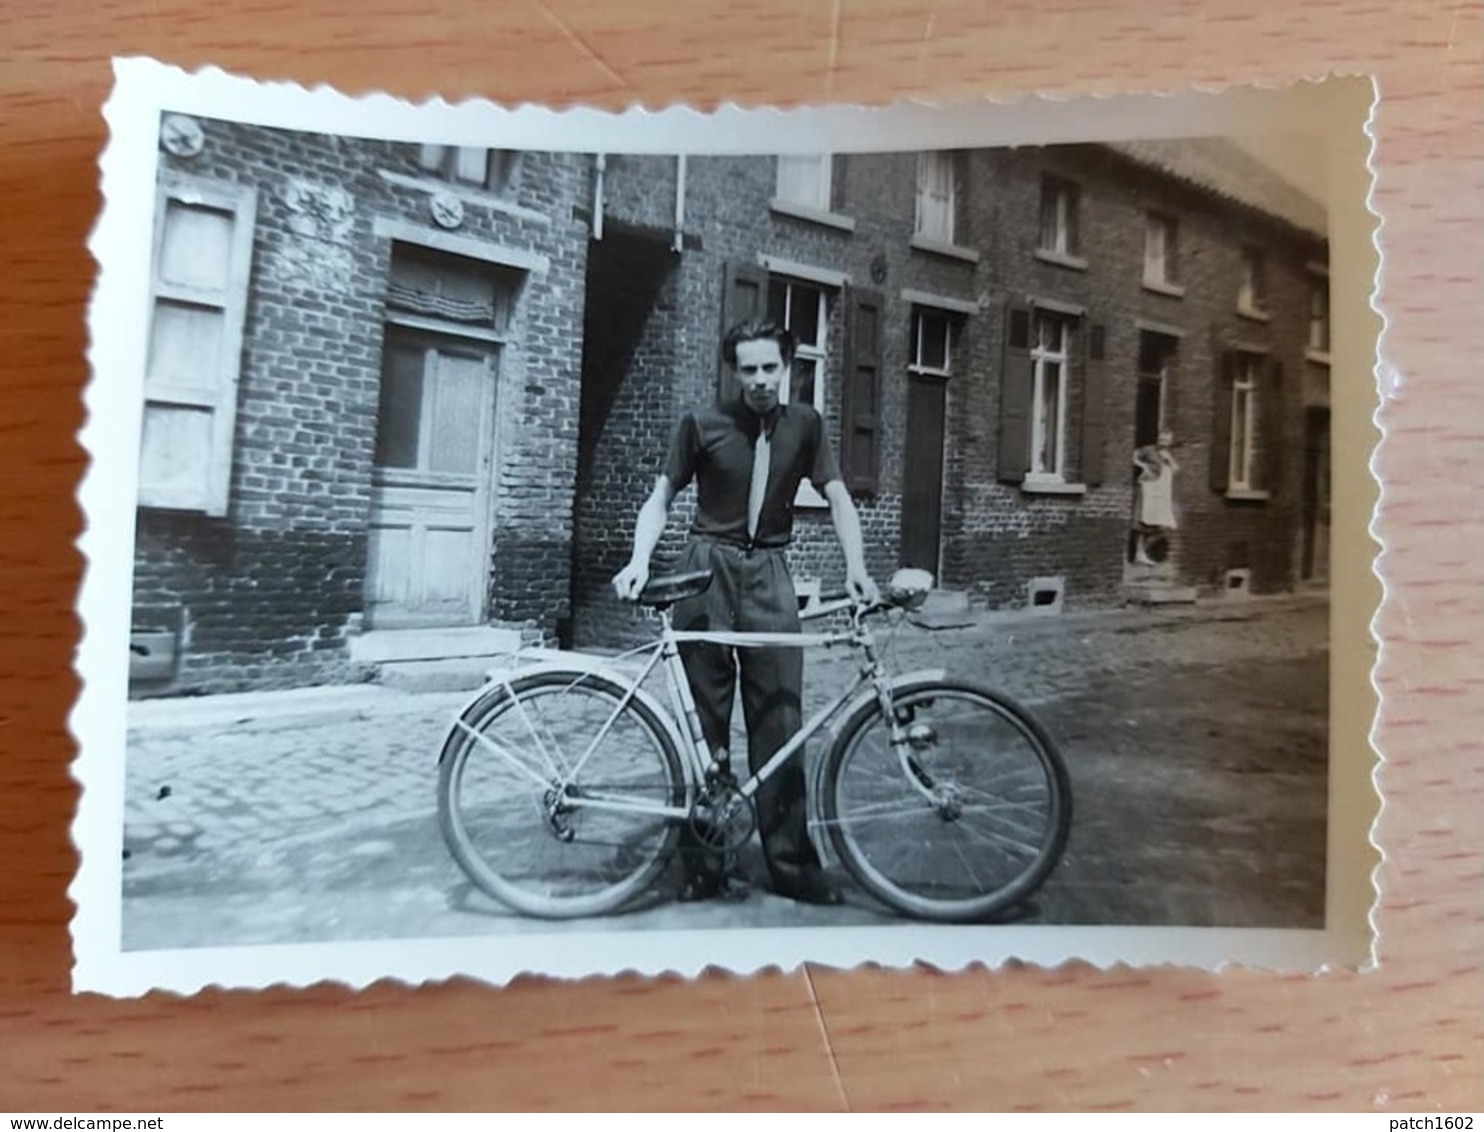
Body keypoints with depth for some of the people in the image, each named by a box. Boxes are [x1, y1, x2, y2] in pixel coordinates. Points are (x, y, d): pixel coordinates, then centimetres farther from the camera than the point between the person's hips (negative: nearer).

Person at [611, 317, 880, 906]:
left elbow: (838, 499, 3)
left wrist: (856, 568, -12)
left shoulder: (804, 424, 7)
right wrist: (639, 561, -12)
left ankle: (791, 863, 10)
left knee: (780, 721, -1)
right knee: (704, 722, 2)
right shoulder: (702, 424, 0)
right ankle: (704, 863, 14)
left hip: (769, 574, 2)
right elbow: (661, 498, 3)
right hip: (707, 570, -1)